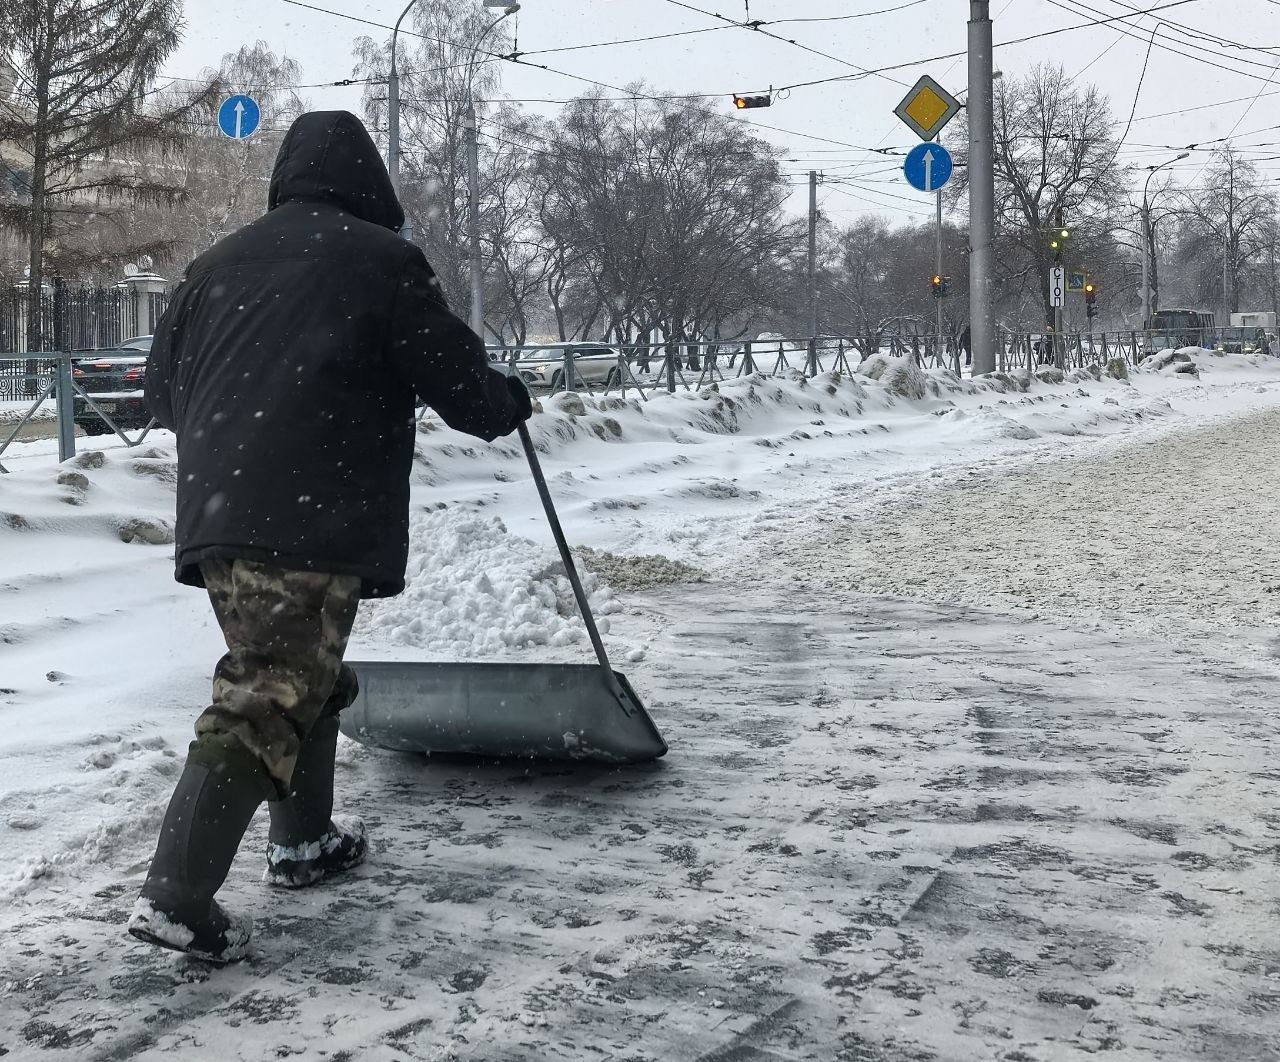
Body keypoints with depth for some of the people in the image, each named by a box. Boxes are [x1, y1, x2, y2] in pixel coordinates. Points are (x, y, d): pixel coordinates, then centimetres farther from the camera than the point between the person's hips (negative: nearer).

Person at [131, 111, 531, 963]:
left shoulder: (219, 262, 16)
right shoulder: (378, 258, -2)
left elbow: (164, 390, 24)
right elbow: (458, 381, 0)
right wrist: (511, 403, 22)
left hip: (218, 515, 7)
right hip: (311, 522, -7)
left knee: (305, 677, 23)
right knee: (264, 702, -7)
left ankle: (304, 841, 35)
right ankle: (176, 898, -11)